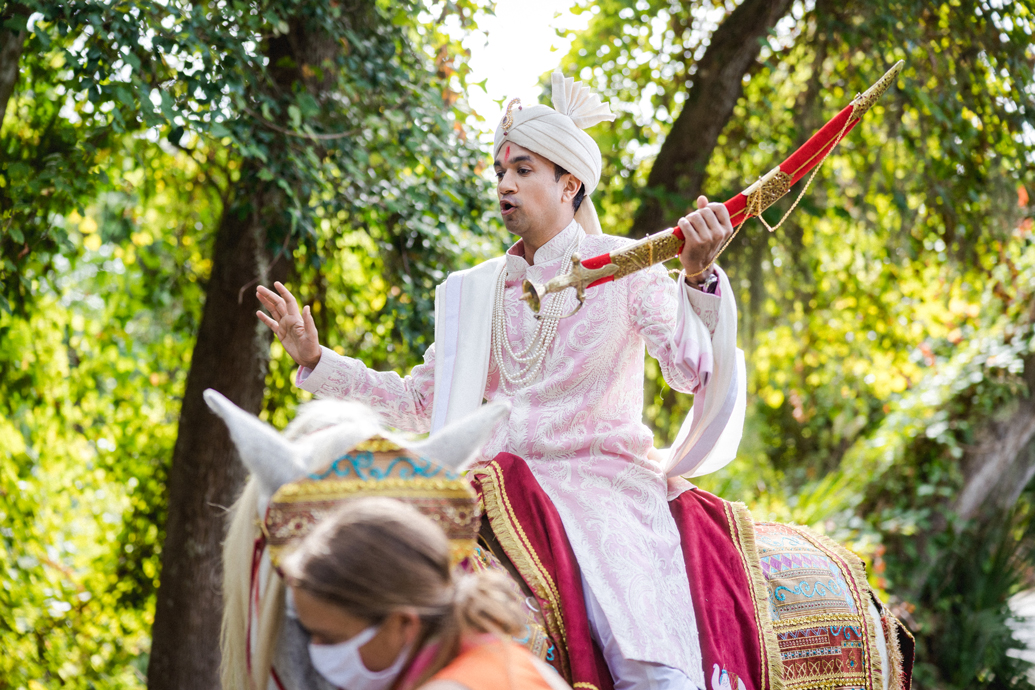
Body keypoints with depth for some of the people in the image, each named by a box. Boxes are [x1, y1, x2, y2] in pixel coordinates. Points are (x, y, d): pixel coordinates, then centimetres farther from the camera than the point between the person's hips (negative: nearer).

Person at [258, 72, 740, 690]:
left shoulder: (627, 267, 4)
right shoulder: (472, 291, 16)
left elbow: (693, 369, -10)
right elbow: (416, 403, 21)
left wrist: (699, 278, -27)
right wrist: (316, 360, 14)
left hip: (602, 482, -4)